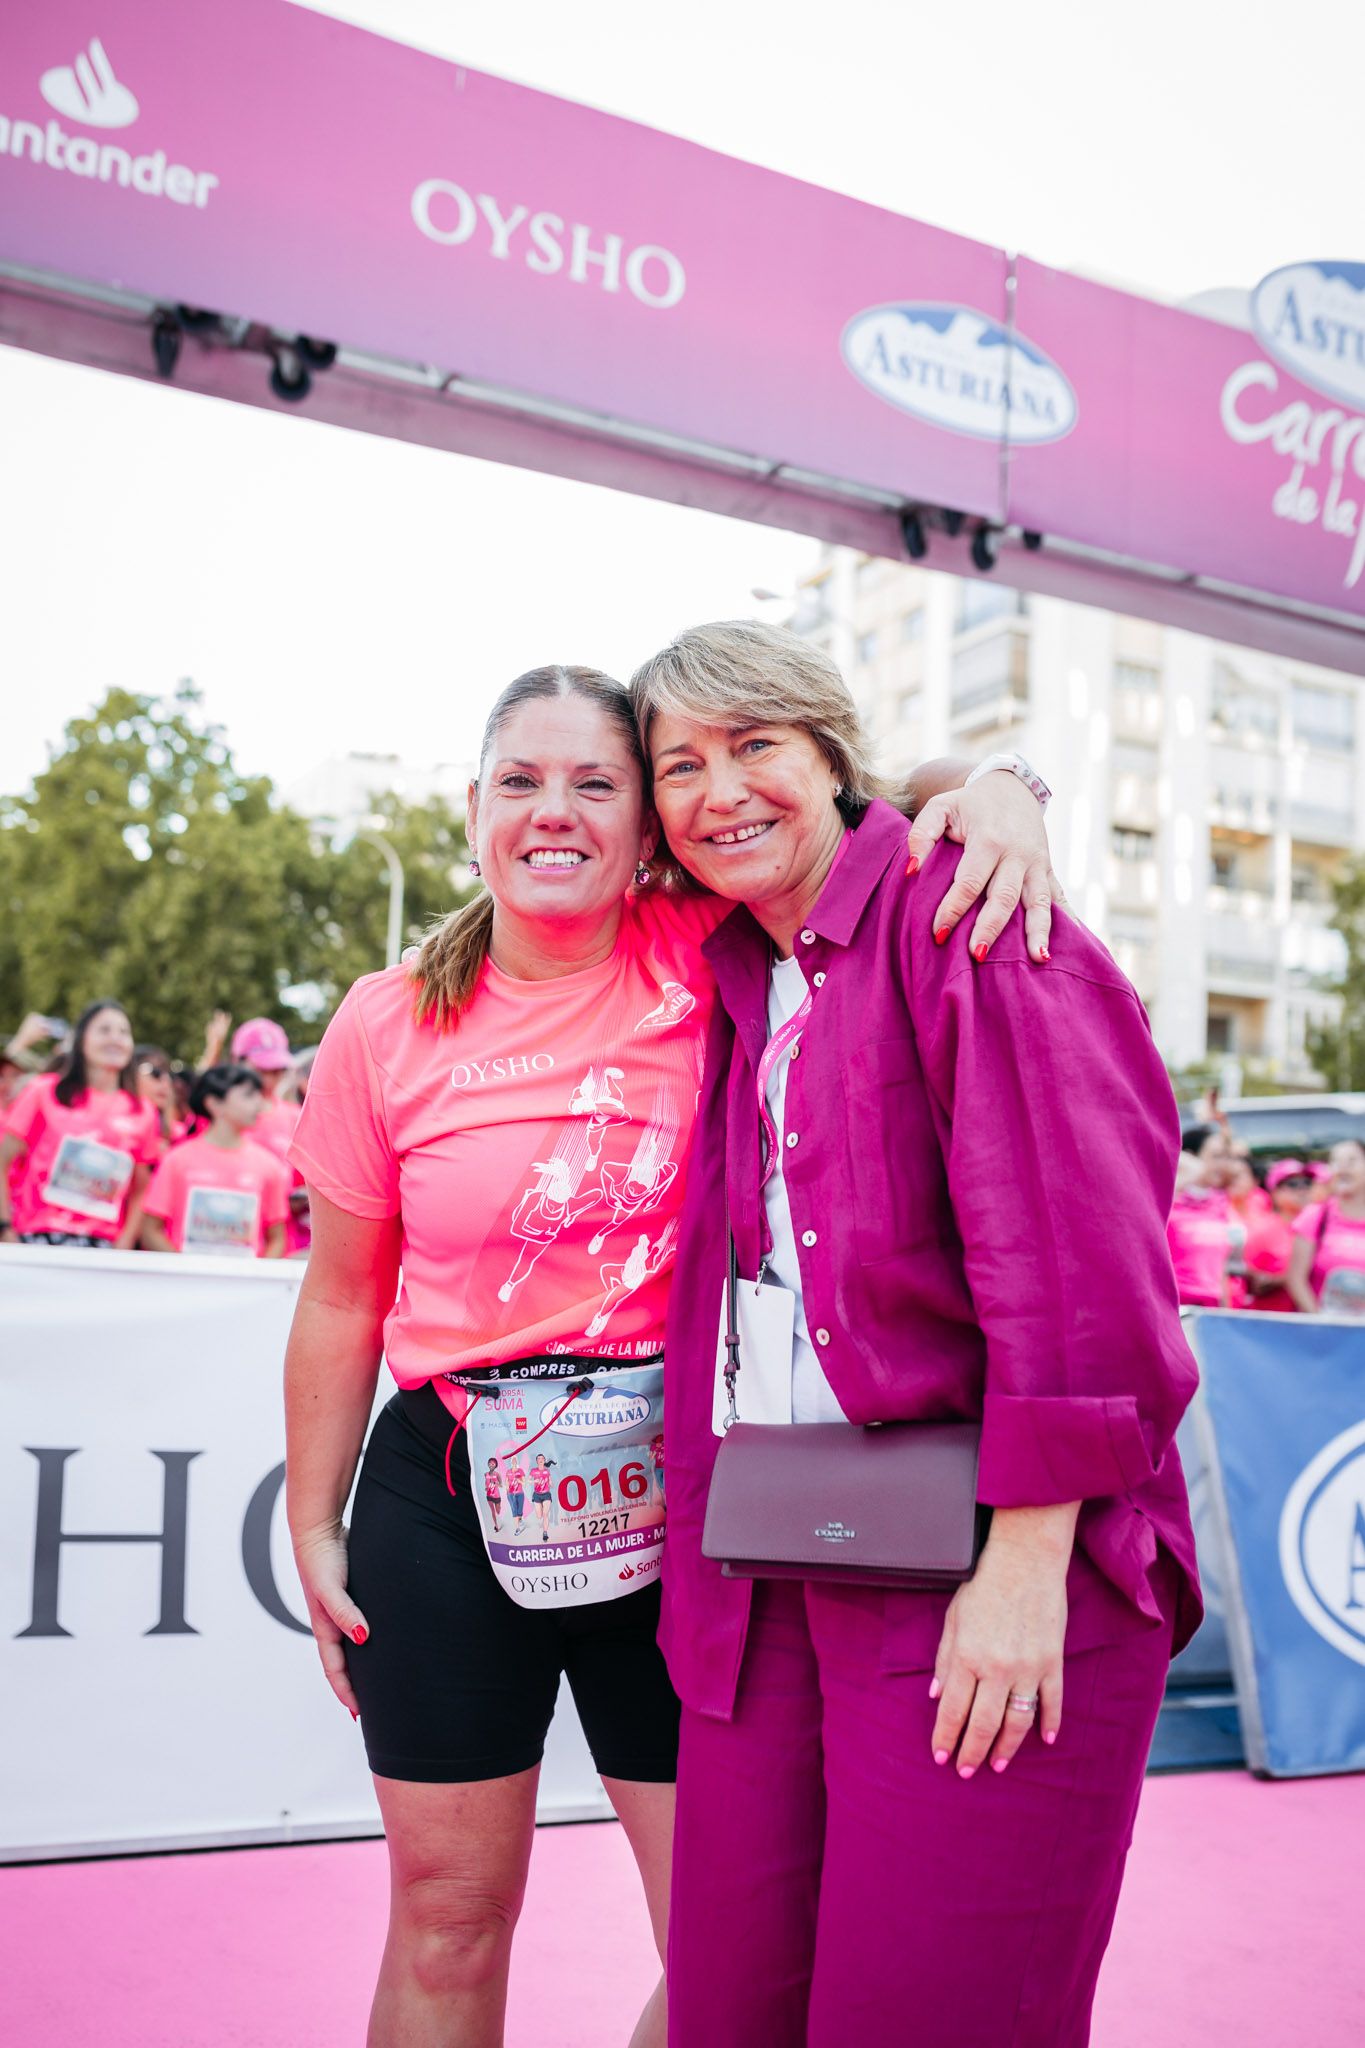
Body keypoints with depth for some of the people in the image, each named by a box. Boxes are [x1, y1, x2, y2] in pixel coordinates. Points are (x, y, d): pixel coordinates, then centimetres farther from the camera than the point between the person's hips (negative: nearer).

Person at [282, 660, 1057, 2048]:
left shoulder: (699, 956, -5)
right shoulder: (388, 1027, -3)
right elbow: (342, 1296, 6)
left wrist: (997, 790, -21)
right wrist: (313, 1528, 9)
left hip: (673, 1496, 0)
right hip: (445, 1498, 0)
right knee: (449, 1911, 13)